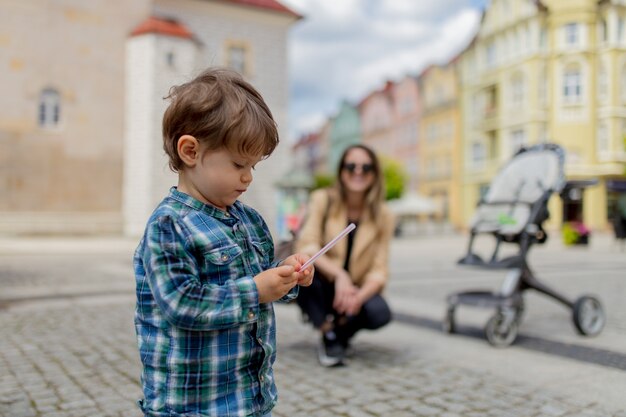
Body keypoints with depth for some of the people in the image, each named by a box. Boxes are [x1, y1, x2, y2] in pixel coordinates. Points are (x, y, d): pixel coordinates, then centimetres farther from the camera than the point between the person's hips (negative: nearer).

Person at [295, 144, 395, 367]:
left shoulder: (383, 216, -4)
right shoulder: (322, 200, -9)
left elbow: (379, 270, -8)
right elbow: (306, 246, -20)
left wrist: (359, 296, -28)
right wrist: (339, 275, -36)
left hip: (356, 290, 1)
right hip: (322, 288, -1)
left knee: (379, 313, -29)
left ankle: (341, 332, 6)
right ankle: (328, 333, -13)